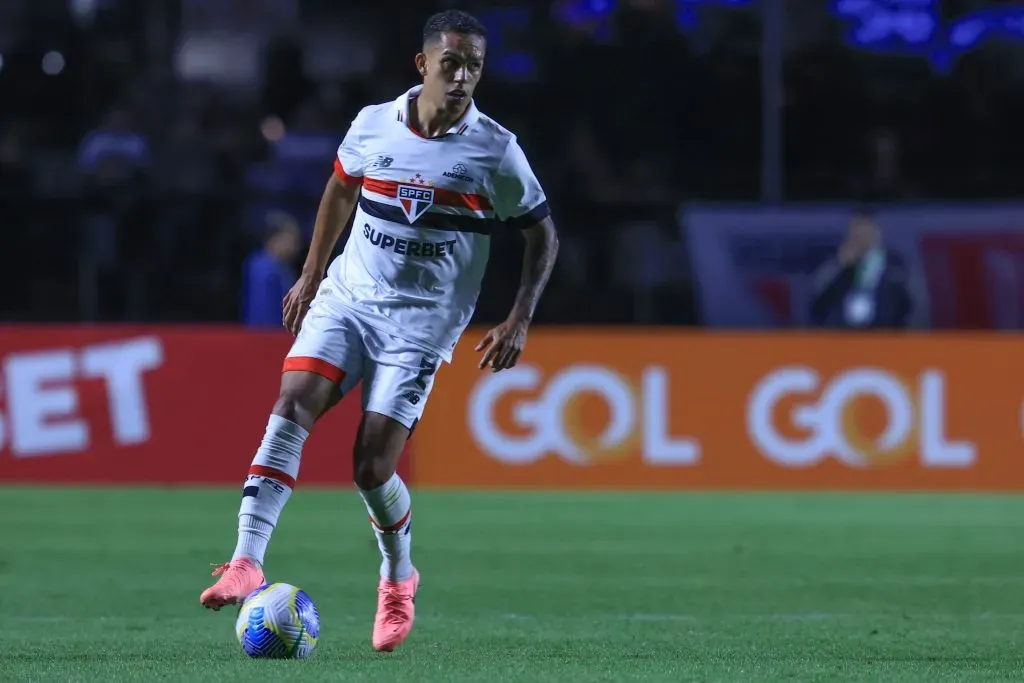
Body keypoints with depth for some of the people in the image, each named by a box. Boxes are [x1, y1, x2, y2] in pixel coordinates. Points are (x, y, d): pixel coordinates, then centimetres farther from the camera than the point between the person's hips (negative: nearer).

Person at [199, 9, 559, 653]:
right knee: (292, 402, -22)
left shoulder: (496, 152, -6)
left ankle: (398, 578, 20)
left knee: (372, 467, -10)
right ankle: (248, 562, -27)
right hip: (346, 298, 3)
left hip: (422, 321, -3)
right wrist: (311, 274, 21)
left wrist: (520, 321, -4)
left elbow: (543, 235, 5)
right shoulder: (374, 125, 1)